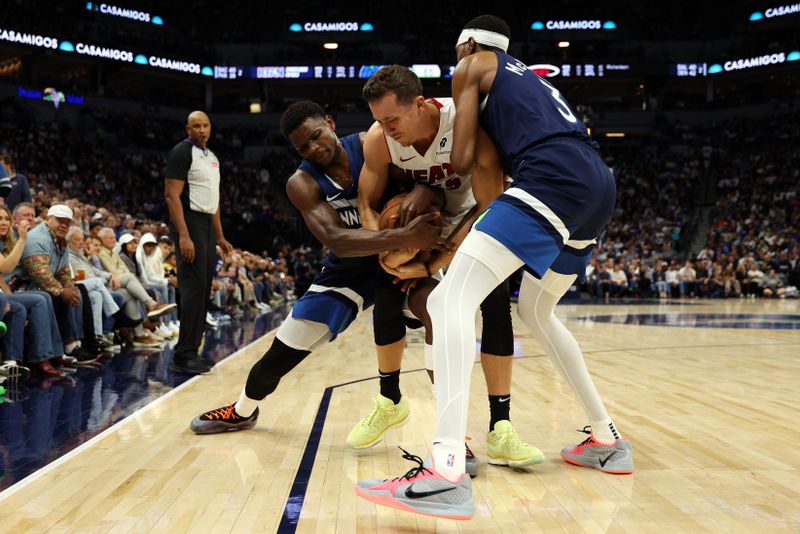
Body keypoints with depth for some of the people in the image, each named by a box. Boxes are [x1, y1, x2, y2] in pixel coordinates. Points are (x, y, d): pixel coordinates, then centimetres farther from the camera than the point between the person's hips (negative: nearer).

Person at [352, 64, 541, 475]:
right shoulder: (378, 139, -25)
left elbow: (489, 207, -34)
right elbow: (367, 205, -13)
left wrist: (431, 266, -36)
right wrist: (389, 252, -33)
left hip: (471, 216, -3)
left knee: (495, 301, -20)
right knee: (388, 299, -8)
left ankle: (500, 430, -15)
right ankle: (390, 401, 16)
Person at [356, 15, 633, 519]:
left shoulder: (473, 65, 16)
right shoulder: (530, 77, 37)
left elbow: (462, 160, 7)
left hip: (554, 179, -8)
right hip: (599, 184, 8)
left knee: (452, 299, -15)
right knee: (536, 311, 25)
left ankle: (447, 470, -32)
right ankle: (607, 439, 28)